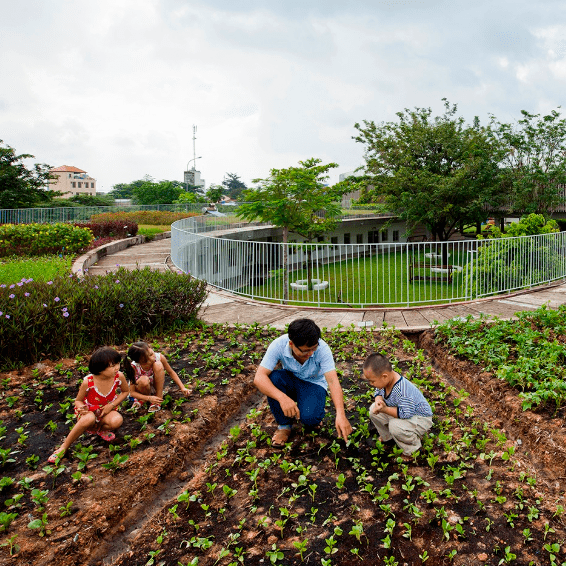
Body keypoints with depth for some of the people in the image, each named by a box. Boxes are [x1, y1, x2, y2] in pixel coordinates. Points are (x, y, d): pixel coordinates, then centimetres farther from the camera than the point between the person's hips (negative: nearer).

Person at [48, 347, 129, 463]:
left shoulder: (119, 376, -20)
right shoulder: (88, 382, -24)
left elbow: (125, 391, 0)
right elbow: (78, 400, -7)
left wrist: (112, 405, -15)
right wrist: (81, 408, -31)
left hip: (107, 411, 2)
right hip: (89, 411, -2)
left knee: (117, 420, -34)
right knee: (89, 419, -40)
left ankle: (100, 429, 2)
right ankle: (63, 447, -19)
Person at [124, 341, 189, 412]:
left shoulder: (159, 357, -26)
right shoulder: (134, 367, -29)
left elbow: (171, 372, -7)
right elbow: (132, 392, -20)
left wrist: (182, 387, -14)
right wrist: (148, 398, -34)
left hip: (157, 386, 2)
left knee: (158, 365, -29)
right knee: (144, 380, -39)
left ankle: (158, 399, -18)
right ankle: (141, 399, -4)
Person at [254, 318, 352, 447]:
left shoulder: (322, 348, -28)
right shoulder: (278, 345, -28)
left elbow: (333, 381, -33)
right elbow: (259, 378, -34)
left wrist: (340, 414, -46)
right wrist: (282, 397, -50)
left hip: (314, 384, -2)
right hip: (290, 381, 2)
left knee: (309, 418, -32)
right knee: (273, 378, -33)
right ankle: (284, 425, -10)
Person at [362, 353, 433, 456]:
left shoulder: (402, 390, -39)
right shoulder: (384, 381, -13)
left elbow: (405, 413, -38)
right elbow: (378, 392, 6)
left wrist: (384, 409, -35)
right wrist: (378, 401, -17)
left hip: (421, 419, -9)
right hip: (401, 411, 9)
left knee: (395, 426, -36)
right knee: (374, 410, -2)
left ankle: (412, 448, -6)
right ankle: (387, 437, 19)